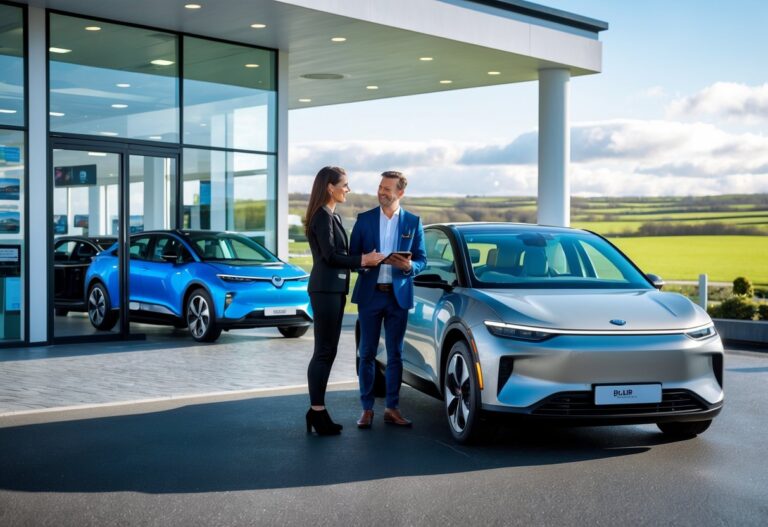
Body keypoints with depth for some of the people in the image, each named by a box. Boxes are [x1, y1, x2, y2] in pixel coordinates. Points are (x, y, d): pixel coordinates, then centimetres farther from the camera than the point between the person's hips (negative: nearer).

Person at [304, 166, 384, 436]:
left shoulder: (333, 216, 17)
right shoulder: (322, 216, -12)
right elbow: (330, 255, -19)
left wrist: (364, 260, 5)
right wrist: (363, 260, -12)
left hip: (335, 289, 10)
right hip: (325, 289, -10)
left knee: (327, 352, 12)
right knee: (323, 352, -6)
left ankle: (317, 409, 17)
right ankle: (317, 411, 0)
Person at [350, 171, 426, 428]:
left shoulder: (413, 222, 4)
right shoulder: (364, 219, 3)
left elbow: (422, 260, 4)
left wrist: (409, 266, -18)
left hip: (398, 296, 0)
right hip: (370, 294, 0)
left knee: (395, 354, 6)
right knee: (367, 354, 3)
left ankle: (392, 409, 14)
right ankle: (367, 409, 11)